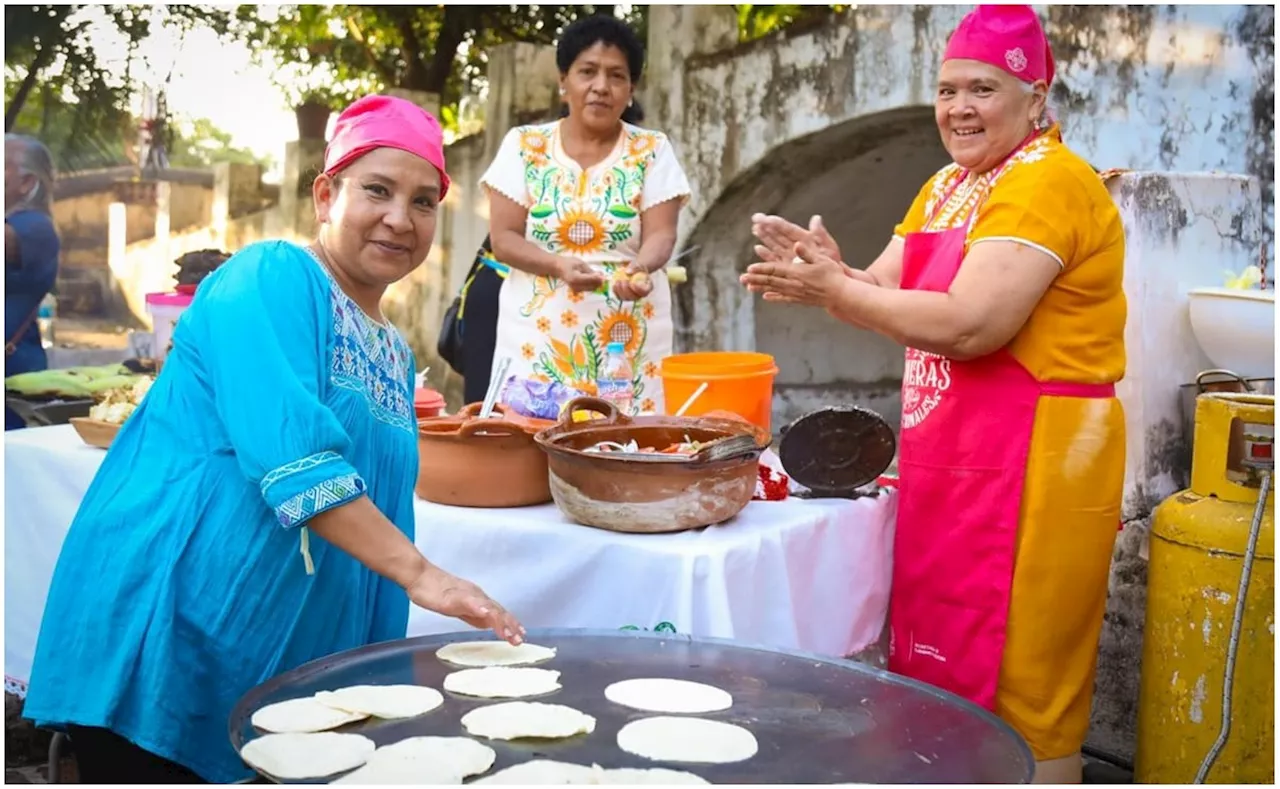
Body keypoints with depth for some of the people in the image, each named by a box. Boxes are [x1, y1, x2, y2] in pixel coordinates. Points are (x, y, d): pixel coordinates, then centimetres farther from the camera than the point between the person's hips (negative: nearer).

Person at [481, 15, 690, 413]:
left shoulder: (652, 150, 4)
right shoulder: (524, 145, 4)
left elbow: (661, 235, -4)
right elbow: (503, 238, -1)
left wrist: (641, 266, -27)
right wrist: (559, 266, -19)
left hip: (626, 340, 0)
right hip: (537, 337, 0)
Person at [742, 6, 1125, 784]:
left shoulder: (1048, 182, -15)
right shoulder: (948, 186, 15)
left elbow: (968, 324, -24)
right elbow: (887, 293, 9)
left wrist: (832, 290, -17)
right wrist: (828, 275, -12)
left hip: (1030, 467, -9)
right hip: (953, 458, 9)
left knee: (1019, 689, 1)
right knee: (945, 673, 16)